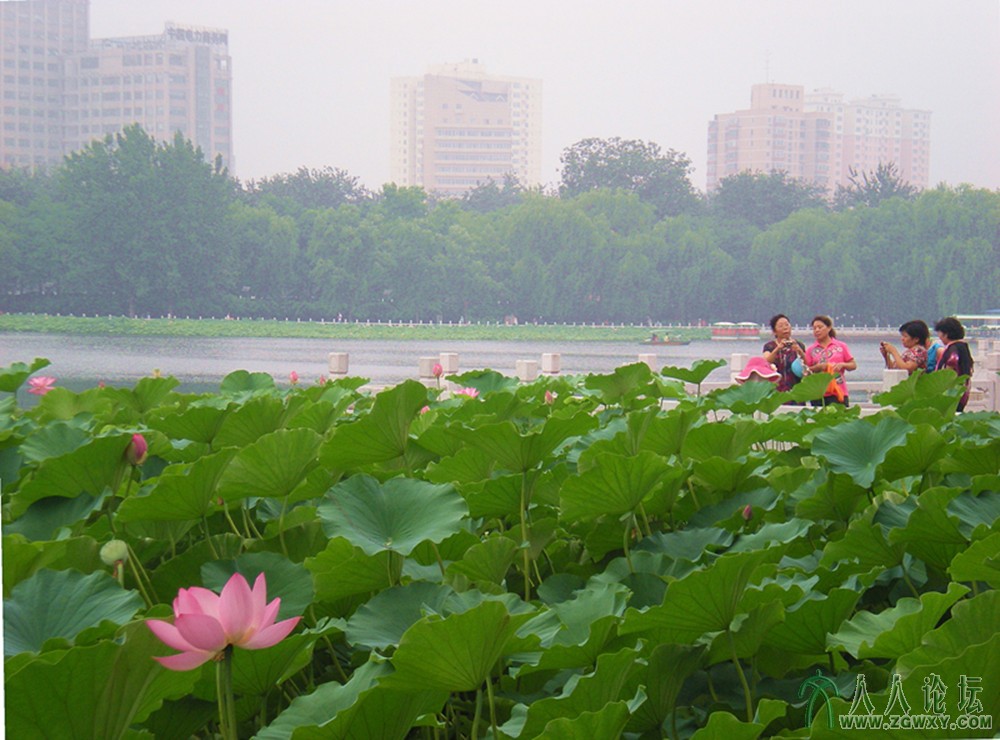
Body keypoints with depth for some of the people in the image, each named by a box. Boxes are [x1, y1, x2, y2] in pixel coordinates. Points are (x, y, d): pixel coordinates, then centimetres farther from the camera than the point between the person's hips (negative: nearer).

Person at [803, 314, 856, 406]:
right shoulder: (811, 350, 9)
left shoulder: (841, 346, 8)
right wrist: (818, 367, -12)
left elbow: (853, 365, 9)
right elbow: (806, 370, 4)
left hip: (839, 393, -1)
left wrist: (842, 364, -10)